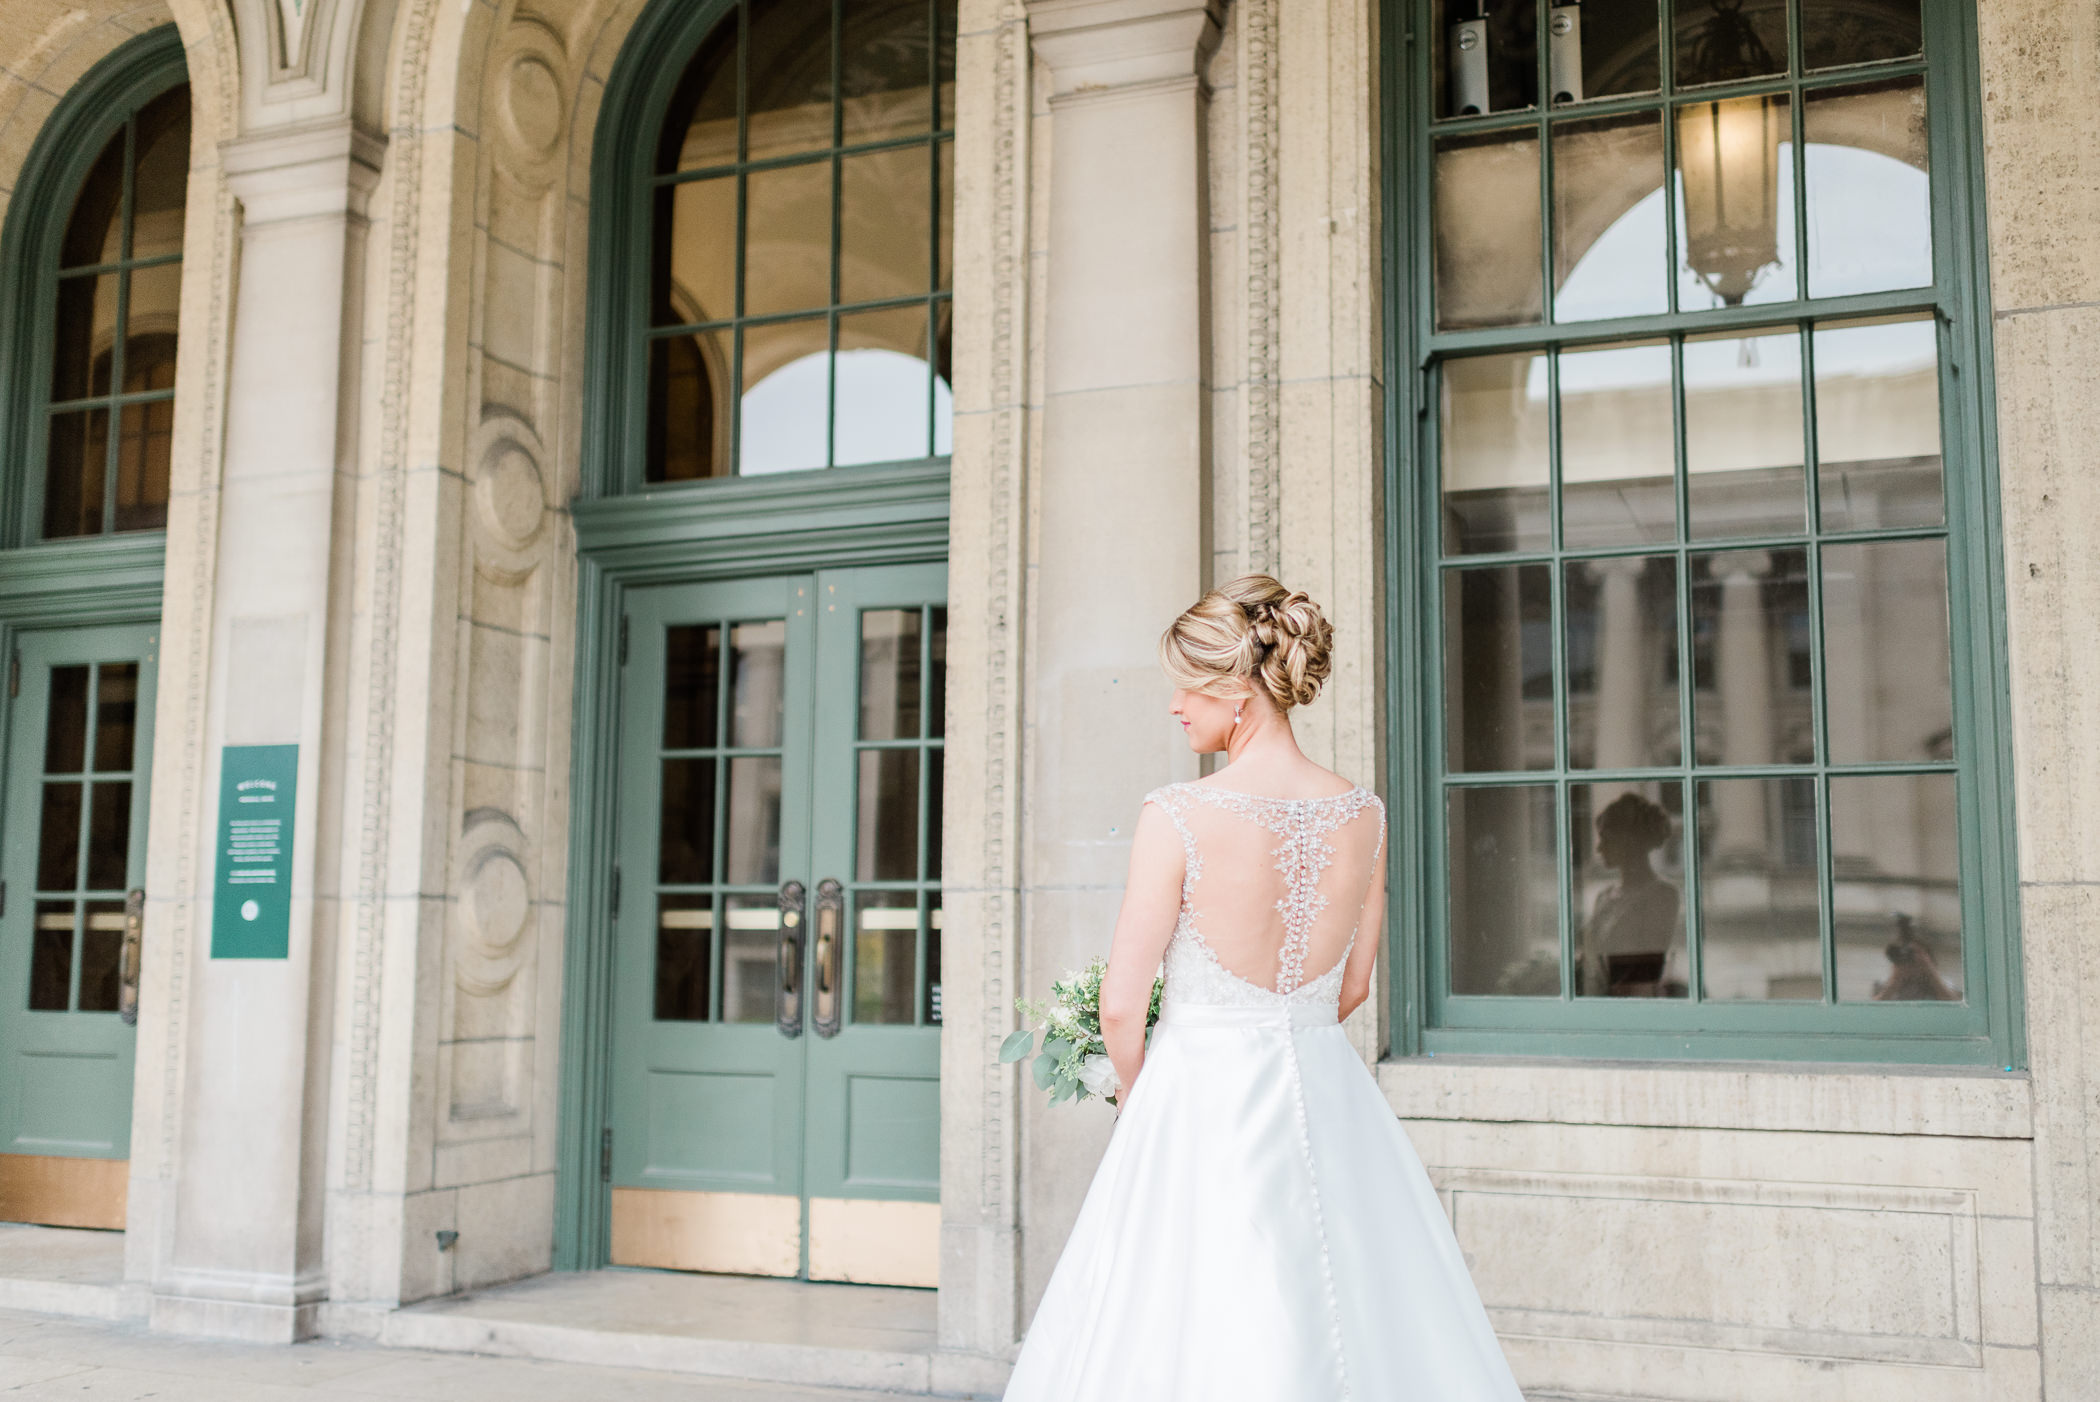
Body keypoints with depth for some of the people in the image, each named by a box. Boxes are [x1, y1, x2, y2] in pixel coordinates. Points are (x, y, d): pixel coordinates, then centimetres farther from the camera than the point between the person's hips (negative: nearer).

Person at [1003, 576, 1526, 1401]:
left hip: (1201, 1105, -5)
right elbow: (1354, 987, 10)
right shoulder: (1364, 816, -1)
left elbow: (1122, 1004, -10)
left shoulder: (1177, 818, -16)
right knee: (1355, 1328, 16)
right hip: (1329, 1101, 5)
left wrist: (1135, 1089, 9)